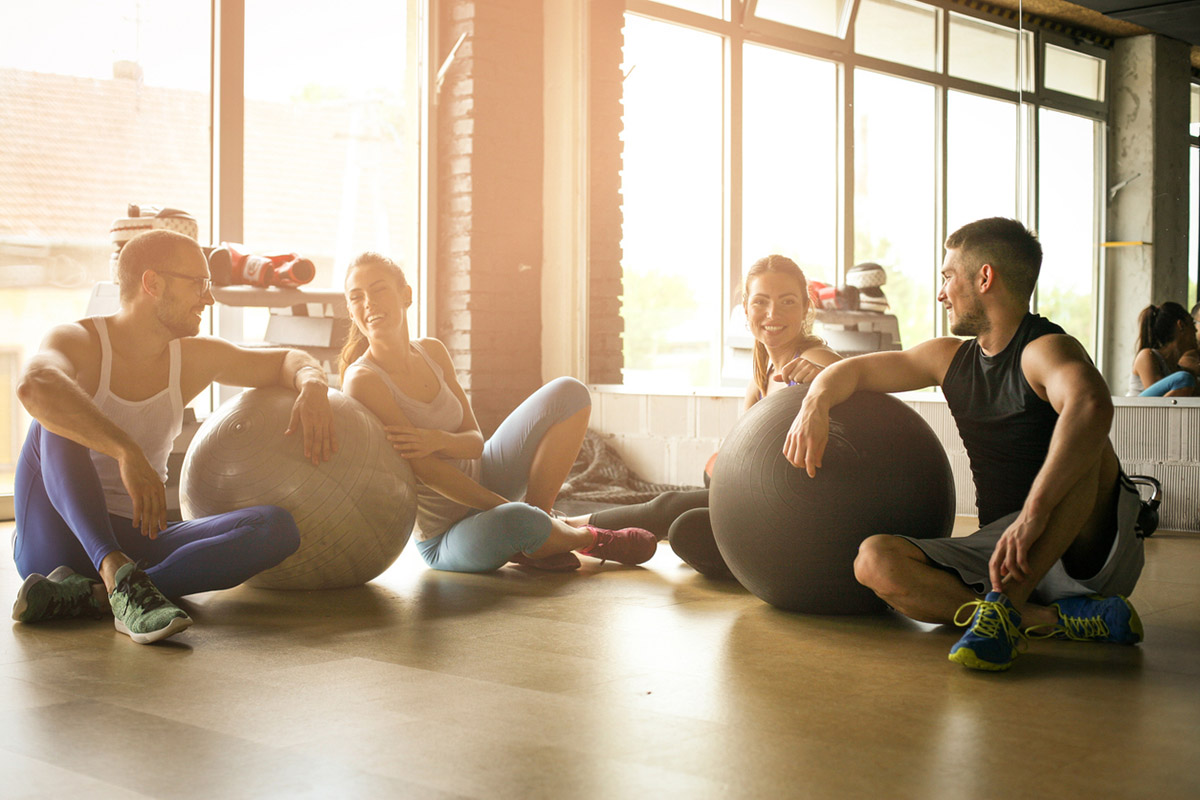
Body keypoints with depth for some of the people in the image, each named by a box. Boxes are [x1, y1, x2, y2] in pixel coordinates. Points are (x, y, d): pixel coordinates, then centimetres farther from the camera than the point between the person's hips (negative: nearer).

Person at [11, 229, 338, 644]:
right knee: (57, 414, -28)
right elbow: (33, 384, -33)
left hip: (138, 544, 5)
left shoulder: (194, 357, 10)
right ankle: (120, 578, -41)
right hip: (56, 542, -4)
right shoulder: (79, 342, -8)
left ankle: (92, 595, -31)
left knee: (278, 526, -19)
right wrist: (128, 452, -44)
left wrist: (312, 387, -4)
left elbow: (288, 360, 21)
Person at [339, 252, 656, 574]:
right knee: (517, 520, -42)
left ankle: (538, 546, -8)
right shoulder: (361, 380, -20)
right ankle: (589, 538, -4)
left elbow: (476, 441, -2)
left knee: (569, 393, -4)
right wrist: (509, 510, -24)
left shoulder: (432, 352, 0)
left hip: (481, 481, 7)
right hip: (446, 542, -7)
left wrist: (438, 439, -26)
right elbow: (428, 472, -23)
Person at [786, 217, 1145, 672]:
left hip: (1093, 556, -6)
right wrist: (815, 404, -3)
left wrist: (1033, 514, -48)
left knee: (1078, 444, -33)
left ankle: (1007, 604, -33)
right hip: (1000, 552, 6)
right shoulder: (951, 358, 12)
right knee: (875, 561, -18)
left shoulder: (1046, 349, -14)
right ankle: (1053, 619, -24)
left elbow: (1090, 405, -37)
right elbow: (856, 369, 21)